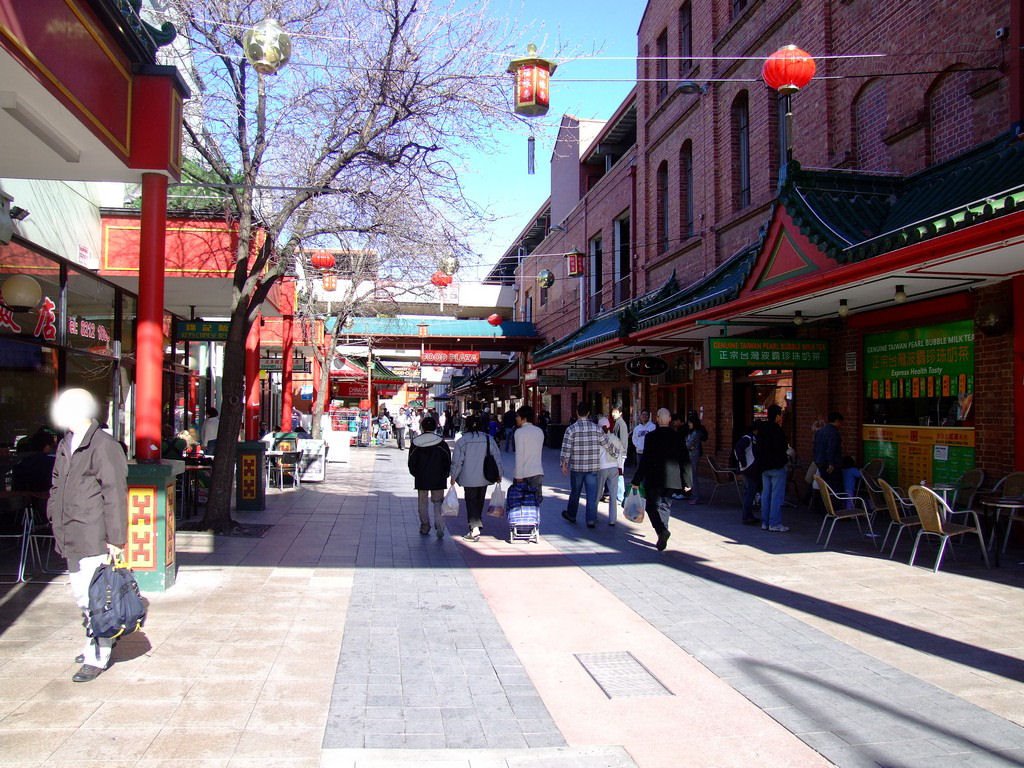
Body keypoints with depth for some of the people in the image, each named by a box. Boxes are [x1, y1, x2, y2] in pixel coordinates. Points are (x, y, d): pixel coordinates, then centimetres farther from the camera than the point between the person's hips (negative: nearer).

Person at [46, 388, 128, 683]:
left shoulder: (103, 447, -15)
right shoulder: (65, 446, 13)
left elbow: (115, 495, -17)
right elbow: (56, 486, 25)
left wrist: (115, 538, -17)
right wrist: (56, 520, 18)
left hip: (93, 537, -9)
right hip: (72, 537, 9)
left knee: (93, 596, -5)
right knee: (80, 593, 19)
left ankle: (97, 658, 6)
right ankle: (99, 643, 35)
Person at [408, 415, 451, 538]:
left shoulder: (415, 443, -3)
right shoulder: (441, 443, -5)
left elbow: (411, 462, 3)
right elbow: (448, 462, -2)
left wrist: (415, 474, 15)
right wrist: (444, 475, 9)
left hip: (421, 479, 0)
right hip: (438, 479, 0)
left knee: (422, 502, 14)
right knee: (438, 502, 7)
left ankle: (425, 526, 18)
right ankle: (439, 527, -7)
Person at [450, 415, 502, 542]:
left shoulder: (462, 440, -8)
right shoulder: (489, 439, 1)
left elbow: (457, 462, -8)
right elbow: (497, 458, 3)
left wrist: (453, 476, 3)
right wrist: (499, 474, 12)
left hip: (469, 478, -3)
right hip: (484, 478, 3)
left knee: (471, 502, -1)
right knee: (479, 501, 17)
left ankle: (475, 528, -16)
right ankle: (477, 524, 26)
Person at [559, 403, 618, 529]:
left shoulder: (571, 429, -8)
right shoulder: (596, 428, 0)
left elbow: (566, 449, -10)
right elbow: (607, 444, 8)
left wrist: (564, 464, 2)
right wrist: (616, 454, 26)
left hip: (576, 467, -1)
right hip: (593, 467, 1)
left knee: (575, 492, 15)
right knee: (592, 494, 5)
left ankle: (571, 515, 31)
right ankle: (591, 520, 3)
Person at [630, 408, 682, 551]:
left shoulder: (651, 436, -9)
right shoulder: (677, 436, 2)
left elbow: (645, 459, -11)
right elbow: (682, 458, 5)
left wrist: (636, 480, -7)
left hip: (653, 478, -4)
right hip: (671, 478, 4)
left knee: (652, 505, 4)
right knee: (665, 505, 15)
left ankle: (662, 530, -18)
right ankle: (662, 534, 14)